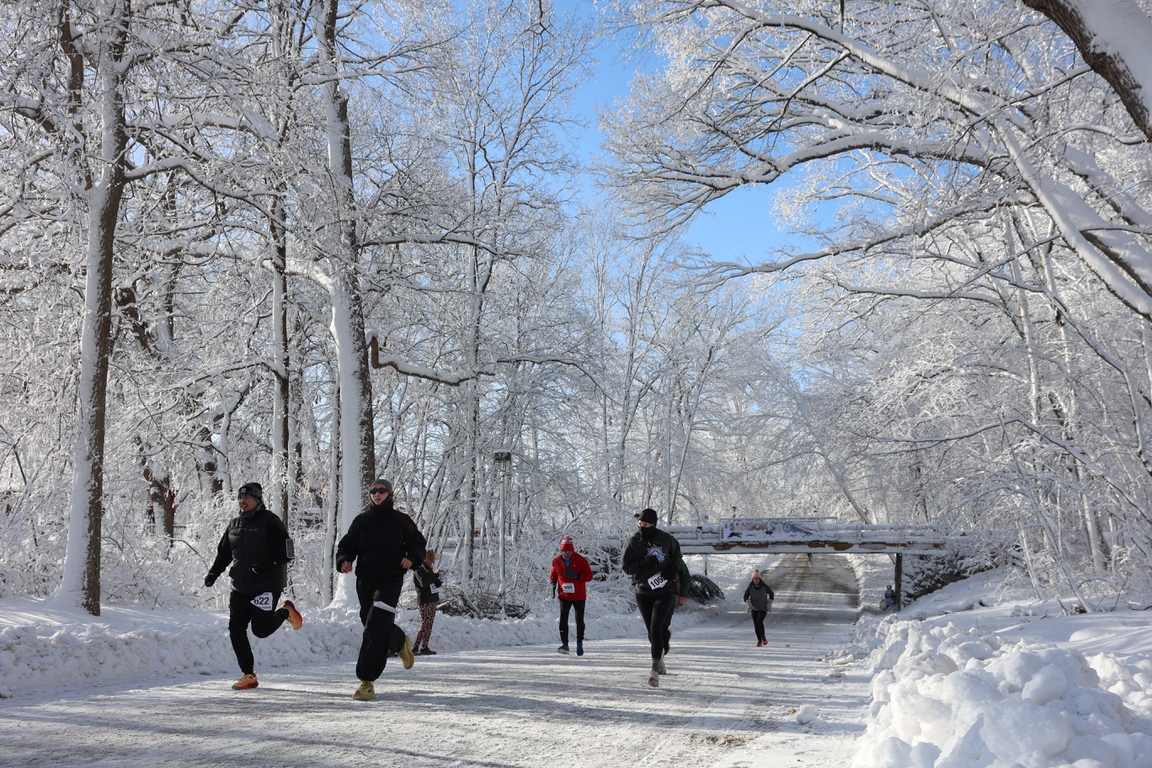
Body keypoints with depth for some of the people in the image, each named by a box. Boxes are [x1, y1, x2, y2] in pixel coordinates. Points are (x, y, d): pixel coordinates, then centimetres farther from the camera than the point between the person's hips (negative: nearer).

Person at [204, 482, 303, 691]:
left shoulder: (270, 522, -8)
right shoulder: (234, 525, 13)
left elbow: (285, 553, -13)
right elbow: (223, 554, 22)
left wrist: (266, 566, -26)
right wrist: (213, 573, 6)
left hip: (266, 585, -6)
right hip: (240, 587, 6)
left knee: (261, 629, -11)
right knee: (236, 630, -1)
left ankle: (285, 612, 20)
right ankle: (249, 676, 10)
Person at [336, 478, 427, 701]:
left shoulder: (400, 521, 4)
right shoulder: (361, 521, 8)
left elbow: (418, 543, 10)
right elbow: (347, 545, 10)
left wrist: (412, 558, -11)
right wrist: (344, 561, -11)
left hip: (391, 580, -3)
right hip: (366, 580, 4)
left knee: (375, 627, -17)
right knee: (372, 624, 13)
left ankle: (367, 681, -15)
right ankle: (400, 642, 48)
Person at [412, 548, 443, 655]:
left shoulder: (428, 569, 20)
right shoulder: (418, 569, -7)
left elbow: (435, 584, 22)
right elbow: (424, 582, -23)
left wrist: (440, 580, 2)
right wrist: (437, 575, -19)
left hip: (433, 600, 9)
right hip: (425, 601, -9)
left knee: (429, 625, 7)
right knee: (424, 625, -13)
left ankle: (425, 647, 9)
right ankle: (415, 648, -12)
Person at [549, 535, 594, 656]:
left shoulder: (580, 560, -8)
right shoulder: (556, 561, 0)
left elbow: (589, 576, -8)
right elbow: (553, 574, 18)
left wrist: (577, 575, -23)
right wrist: (553, 584, 0)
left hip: (579, 596, -1)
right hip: (564, 596, 1)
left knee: (579, 621, 6)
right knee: (563, 619, -11)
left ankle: (579, 643, 22)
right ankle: (564, 644, -6)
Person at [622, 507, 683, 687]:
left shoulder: (665, 538, -5)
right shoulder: (633, 542, -6)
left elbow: (676, 552, 15)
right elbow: (627, 568, -6)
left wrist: (674, 568, -3)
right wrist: (643, 564, -23)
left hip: (665, 591, -2)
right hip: (644, 593, 2)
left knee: (656, 628, -16)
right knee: (651, 631, 11)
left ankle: (655, 671, -16)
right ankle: (659, 659, 38)